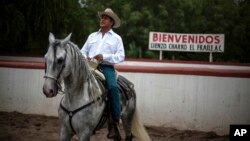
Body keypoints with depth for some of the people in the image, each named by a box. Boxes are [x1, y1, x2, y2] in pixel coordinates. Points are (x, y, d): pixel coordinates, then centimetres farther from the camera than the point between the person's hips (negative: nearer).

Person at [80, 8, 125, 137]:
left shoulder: (116, 38, 11)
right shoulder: (92, 36, 23)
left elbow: (120, 56, 0)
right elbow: (83, 51, 21)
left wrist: (104, 57, -14)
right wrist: (84, 58, -3)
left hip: (107, 67, -4)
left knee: (113, 87, -31)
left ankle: (115, 121, -25)